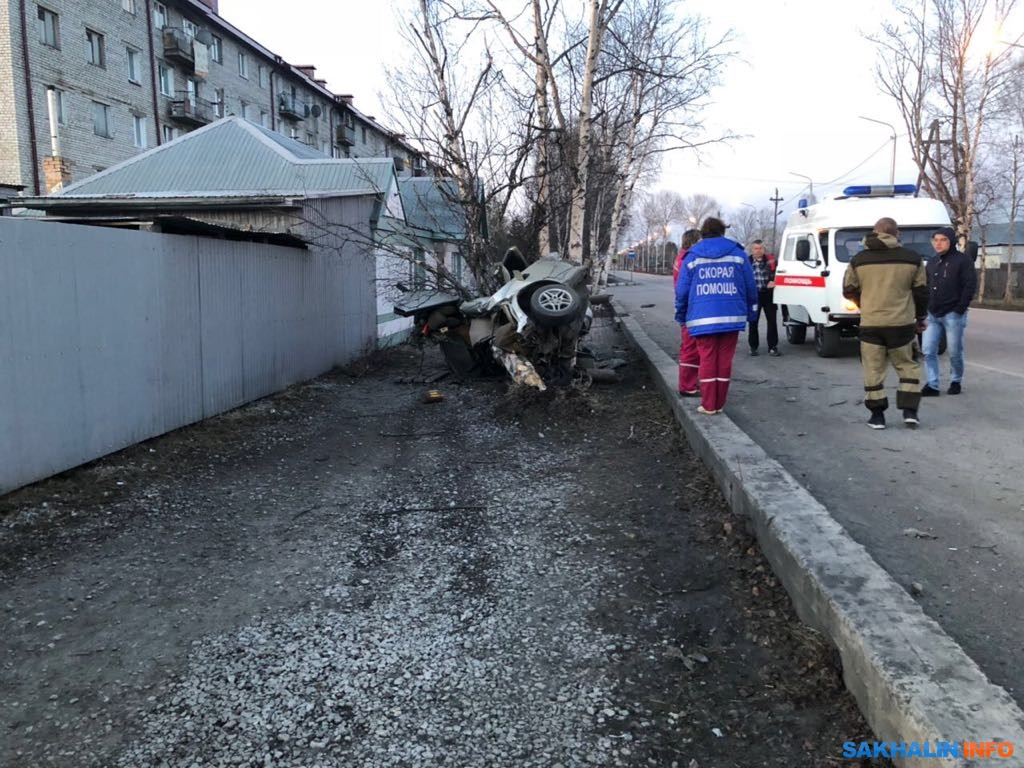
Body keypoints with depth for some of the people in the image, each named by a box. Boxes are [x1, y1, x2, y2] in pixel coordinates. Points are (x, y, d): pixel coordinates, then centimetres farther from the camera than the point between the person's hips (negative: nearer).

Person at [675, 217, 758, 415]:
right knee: (725, 359, 7)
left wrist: (681, 315, 16)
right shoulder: (737, 253, 7)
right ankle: (719, 403, 11)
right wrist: (751, 312, 16)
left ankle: (708, 404, 2)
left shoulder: (692, 257, 6)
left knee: (707, 359, 3)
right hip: (731, 316, 1)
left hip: (703, 318, -1)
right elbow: (751, 286, 7)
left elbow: (682, 290, 5)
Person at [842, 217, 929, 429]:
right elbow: (921, 292, 5)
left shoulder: (859, 260, 0)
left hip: (870, 324, 0)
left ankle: (877, 415, 9)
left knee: (873, 370, 7)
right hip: (901, 323, 0)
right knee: (908, 367, 14)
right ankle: (909, 411, 9)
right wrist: (920, 317, 20)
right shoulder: (912, 259, 0)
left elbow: (848, 291, 8)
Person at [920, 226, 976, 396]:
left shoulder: (962, 260, -5)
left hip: (953, 315, -6)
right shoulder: (932, 263, 14)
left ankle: (956, 381, 21)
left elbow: (970, 285, -9)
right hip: (933, 315, 6)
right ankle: (932, 384, 4)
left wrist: (960, 308, -15)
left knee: (955, 352, 2)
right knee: (928, 350, -1)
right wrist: (926, 307, 6)